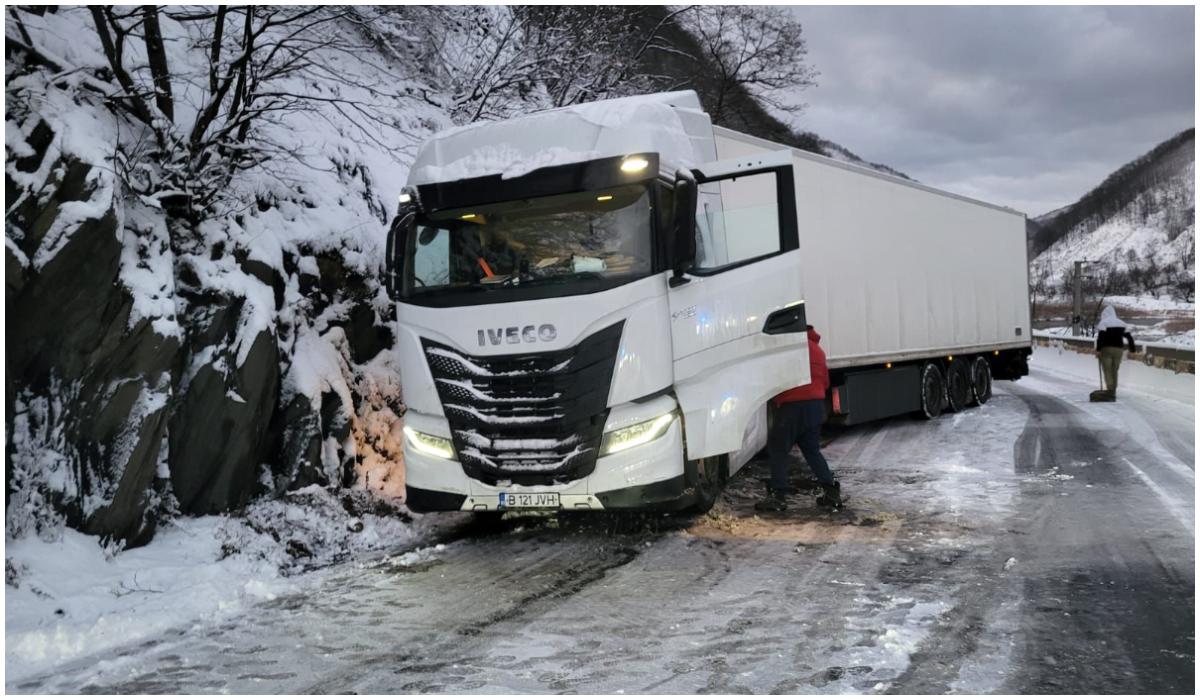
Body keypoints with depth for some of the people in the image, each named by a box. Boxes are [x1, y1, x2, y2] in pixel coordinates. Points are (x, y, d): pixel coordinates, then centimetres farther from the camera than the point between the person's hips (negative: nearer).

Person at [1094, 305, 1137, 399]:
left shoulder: (1103, 322, -3)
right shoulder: (1121, 323, 14)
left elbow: (1100, 337, -15)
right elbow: (1129, 337, 14)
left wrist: (1098, 350, -15)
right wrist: (1133, 348, 22)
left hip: (1106, 349, -5)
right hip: (1118, 349, 5)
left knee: (1107, 370, -3)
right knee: (1114, 371, 12)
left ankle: (1110, 390, -17)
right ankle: (1114, 391, 13)